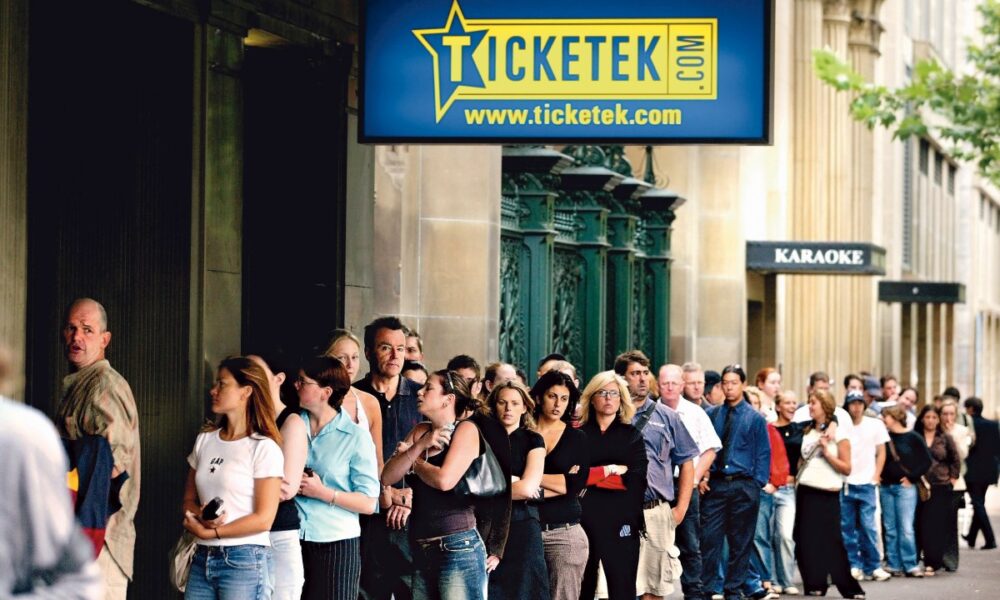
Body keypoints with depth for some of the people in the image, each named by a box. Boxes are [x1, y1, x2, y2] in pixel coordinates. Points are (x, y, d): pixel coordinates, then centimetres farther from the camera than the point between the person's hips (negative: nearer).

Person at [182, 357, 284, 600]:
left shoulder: (264, 448, -6)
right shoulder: (205, 440, 12)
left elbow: (264, 519, -10)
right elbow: (189, 500, 14)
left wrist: (209, 533, -9)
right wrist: (200, 516, -9)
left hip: (245, 560, -5)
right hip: (203, 559, 5)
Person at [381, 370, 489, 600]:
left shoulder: (466, 429, -4)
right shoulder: (420, 431, 15)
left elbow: (444, 480, -17)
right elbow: (387, 477, 5)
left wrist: (413, 461, 1)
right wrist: (419, 446, -9)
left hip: (459, 547, -7)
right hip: (420, 549, 7)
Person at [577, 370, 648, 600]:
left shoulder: (632, 436, 9)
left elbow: (637, 480, -5)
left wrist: (591, 476, -9)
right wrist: (611, 470, -9)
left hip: (621, 521, 0)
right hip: (583, 519, 0)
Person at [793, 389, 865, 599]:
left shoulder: (838, 432, -2)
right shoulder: (807, 432, 13)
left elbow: (846, 468, -6)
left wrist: (826, 451, -14)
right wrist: (796, 473, 5)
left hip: (827, 494, -5)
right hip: (806, 491, 5)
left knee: (831, 541, -6)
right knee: (807, 540, 1)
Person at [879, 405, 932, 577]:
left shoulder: (912, 438, -4)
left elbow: (926, 461, -3)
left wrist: (911, 477, -7)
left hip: (904, 487, -5)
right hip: (886, 487, 5)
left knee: (906, 528, -9)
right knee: (890, 529, 6)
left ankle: (910, 565, -6)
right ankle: (893, 564, 10)